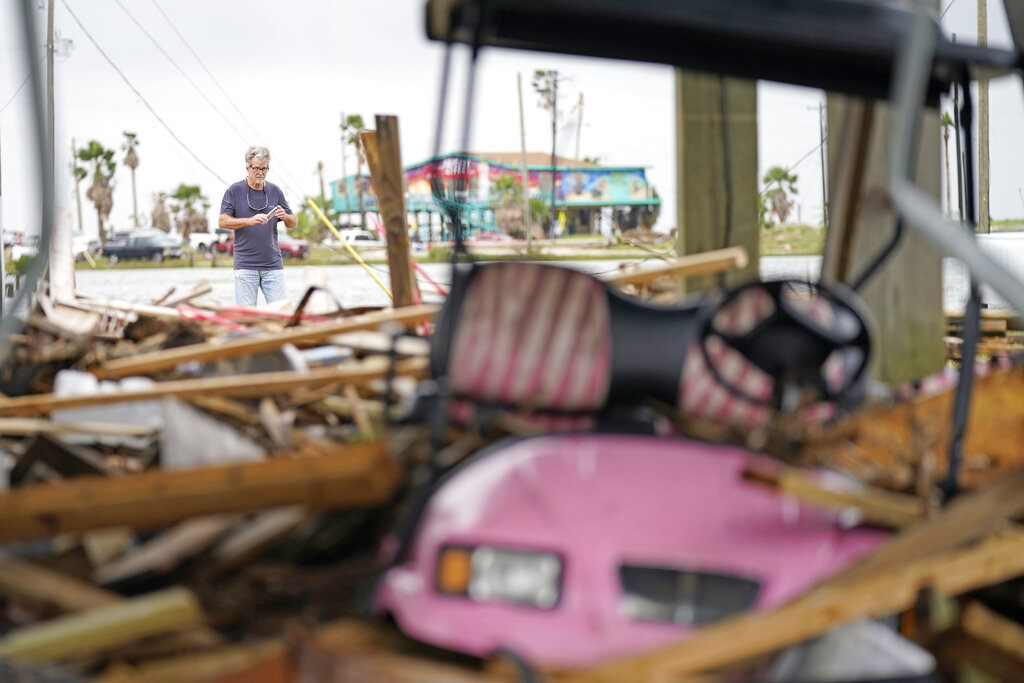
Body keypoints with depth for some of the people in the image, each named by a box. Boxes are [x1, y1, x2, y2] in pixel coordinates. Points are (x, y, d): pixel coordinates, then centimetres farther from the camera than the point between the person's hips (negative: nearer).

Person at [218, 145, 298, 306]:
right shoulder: (235, 190, 1)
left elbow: (293, 223, 13)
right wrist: (249, 221, -19)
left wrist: (285, 216, -11)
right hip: (245, 264, -3)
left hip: (273, 264, 3)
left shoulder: (275, 191, 10)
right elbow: (223, 221, -5)